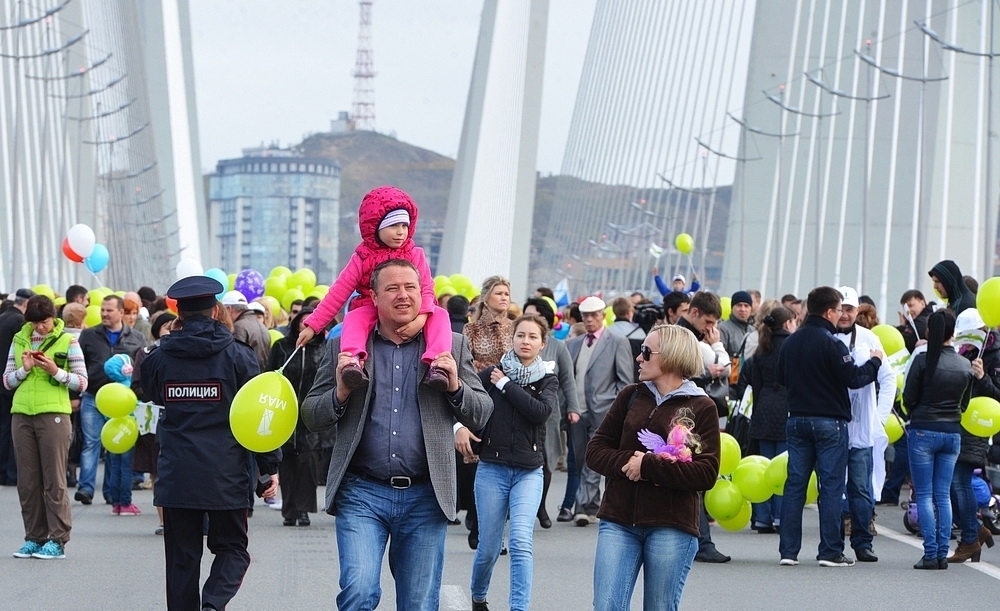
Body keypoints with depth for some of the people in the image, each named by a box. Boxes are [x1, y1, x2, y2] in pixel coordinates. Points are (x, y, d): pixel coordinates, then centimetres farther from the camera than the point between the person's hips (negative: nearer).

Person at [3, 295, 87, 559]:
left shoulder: (67, 341, 1)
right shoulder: (19, 341, 12)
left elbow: (82, 382, -1)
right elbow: (7, 381, 12)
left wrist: (56, 372, -15)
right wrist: (24, 369, -6)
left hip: (53, 415, -4)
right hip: (22, 415, 4)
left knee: (54, 479, -4)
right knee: (27, 480, 5)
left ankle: (57, 540, -1)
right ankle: (34, 538, 12)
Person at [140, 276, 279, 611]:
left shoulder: (159, 358, 1)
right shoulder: (238, 356, -4)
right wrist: (269, 469, 3)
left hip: (175, 478, 2)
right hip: (226, 477, -2)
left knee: (182, 558, 9)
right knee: (232, 548, 10)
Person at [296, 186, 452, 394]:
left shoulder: (415, 255, 4)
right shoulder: (363, 259, 2)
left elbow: (426, 289, -6)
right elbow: (338, 293, 1)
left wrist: (421, 316, -29)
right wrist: (313, 325, -5)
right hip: (372, 311, -1)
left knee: (440, 315, -27)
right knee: (354, 318, -32)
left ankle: (435, 365, -49)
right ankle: (354, 360, -59)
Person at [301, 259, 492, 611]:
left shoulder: (451, 347, 8)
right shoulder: (345, 347, 6)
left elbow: (481, 415, 9)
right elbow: (311, 418, 7)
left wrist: (455, 387, -11)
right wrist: (340, 393, -13)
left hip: (425, 497, 1)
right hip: (362, 493, -1)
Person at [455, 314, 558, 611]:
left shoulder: (548, 381, 5)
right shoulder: (492, 373, 2)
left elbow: (541, 411, -14)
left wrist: (506, 385, -10)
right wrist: (459, 426, -18)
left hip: (529, 472, 0)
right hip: (491, 468, 0)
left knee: (521, 541, -18)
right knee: (488, 547, 7)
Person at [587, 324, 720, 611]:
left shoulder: (701, 407, 0)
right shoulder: (630, 396, 11)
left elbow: (706, 474, -9)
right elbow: (595, 451, 9)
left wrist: (647, 467, -14)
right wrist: (628, 461, -11)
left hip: (671, 526, -3)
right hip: (619, 522, 3)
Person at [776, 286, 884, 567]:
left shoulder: (790, 342, 7)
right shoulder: (830, 343, -15)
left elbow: (781, 378, 16)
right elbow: (853, 378, -15)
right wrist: (875, 362, 1)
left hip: (797, 420, 6)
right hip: (829, 422, -6)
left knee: (795, 483, 7)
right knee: (832, 485, -1)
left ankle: (788, 550, 6)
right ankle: (830, 551, -1)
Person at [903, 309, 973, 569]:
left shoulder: (923, 360, -12)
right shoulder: (965, 366, 1)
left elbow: (908, 398, -6)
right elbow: (965, 402, 11)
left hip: (923, 431, -4)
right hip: (952, 432, 4)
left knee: (925, 495, 1)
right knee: (943, 494, 10)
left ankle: (931, 554, -5)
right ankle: (943, 554, 6)